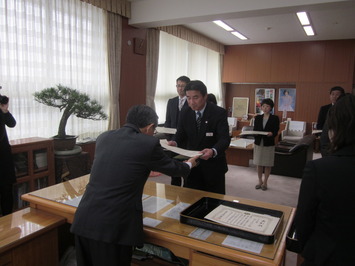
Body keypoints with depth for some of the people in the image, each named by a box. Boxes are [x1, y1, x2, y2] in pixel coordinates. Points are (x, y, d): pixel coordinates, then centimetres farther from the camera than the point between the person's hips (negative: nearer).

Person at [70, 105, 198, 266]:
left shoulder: (103, 138, 9)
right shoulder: (149, 143, -7)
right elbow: (172, 168, 9)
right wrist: (188, 165, 32)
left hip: (84, 220, 6)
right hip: (113, 226, -5)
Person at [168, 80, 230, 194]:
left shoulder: (219, 112, -16)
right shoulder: (184, 113, -2)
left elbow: (224, 139, -22)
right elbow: (180, 134, 2)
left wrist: (213, 151, -44)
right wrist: (174, 142, -22)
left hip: (213, 165, -3)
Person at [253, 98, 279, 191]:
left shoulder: (275, 118, -2)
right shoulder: (258, 118, 6)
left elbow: (275, 132, -8)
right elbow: (254, 130, 3)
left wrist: (271, 134, -30)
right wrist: (255, 134, -19)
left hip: (269, 144, -2)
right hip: (258, 143, 2)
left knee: (268, 164, 6)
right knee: (259, 163, 8)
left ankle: (265, 182, 19)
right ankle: (260, 181, 23)